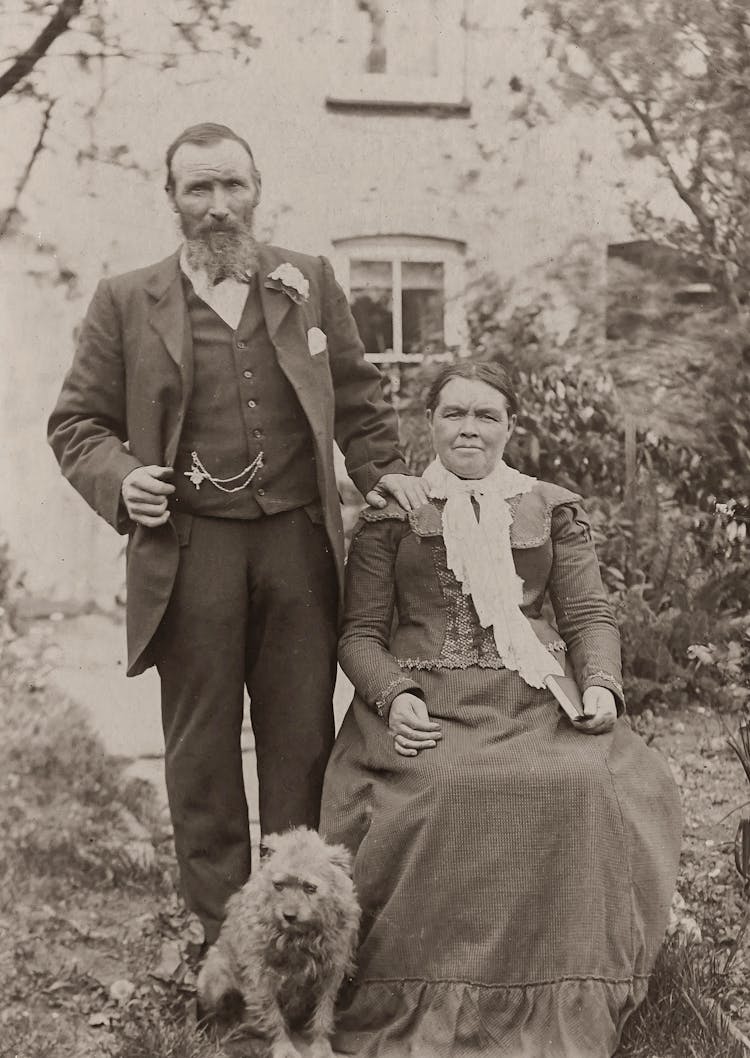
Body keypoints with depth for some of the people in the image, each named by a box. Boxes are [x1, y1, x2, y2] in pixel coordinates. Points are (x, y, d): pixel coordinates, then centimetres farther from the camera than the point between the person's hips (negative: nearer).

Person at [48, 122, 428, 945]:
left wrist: (382, 468, 5)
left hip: (298, 538, 1)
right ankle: (219, 935, 15)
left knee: (301, 738, 6)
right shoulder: (126, 303, 6)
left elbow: (355, 395, 19)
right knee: (201, 750, 5)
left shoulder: (310, 283, 11)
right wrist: (119, 479, -10)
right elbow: (77, 422, 8)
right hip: (190, 547, -1)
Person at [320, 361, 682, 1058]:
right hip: (423, 704, -1)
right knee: (436, 798, -34)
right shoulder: (390, 516, 14)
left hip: (536, 701, 1)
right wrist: (394, 696, -12)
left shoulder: (554, 511, 19)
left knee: (582, 789, -30)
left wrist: (600, 685, -7)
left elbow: (590, 615, 13)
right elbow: (359, 632, 8)